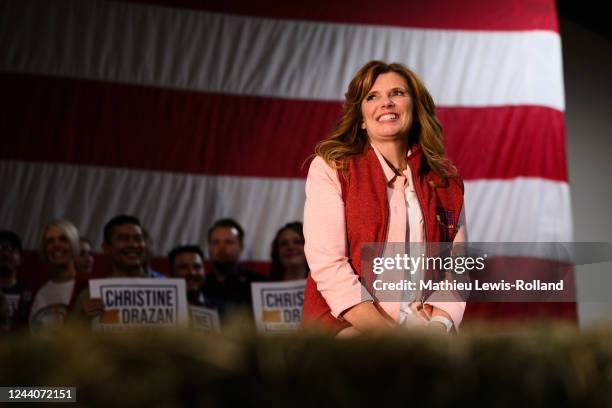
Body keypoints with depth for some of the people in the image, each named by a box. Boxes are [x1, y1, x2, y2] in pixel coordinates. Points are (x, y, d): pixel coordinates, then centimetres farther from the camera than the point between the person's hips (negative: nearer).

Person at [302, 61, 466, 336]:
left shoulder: (445, 180, 16)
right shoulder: (330, 167, 3)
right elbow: (327, 265, -7)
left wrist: (439, 326, -9)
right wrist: (390, 334, -15)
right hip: (347, 329, -4)